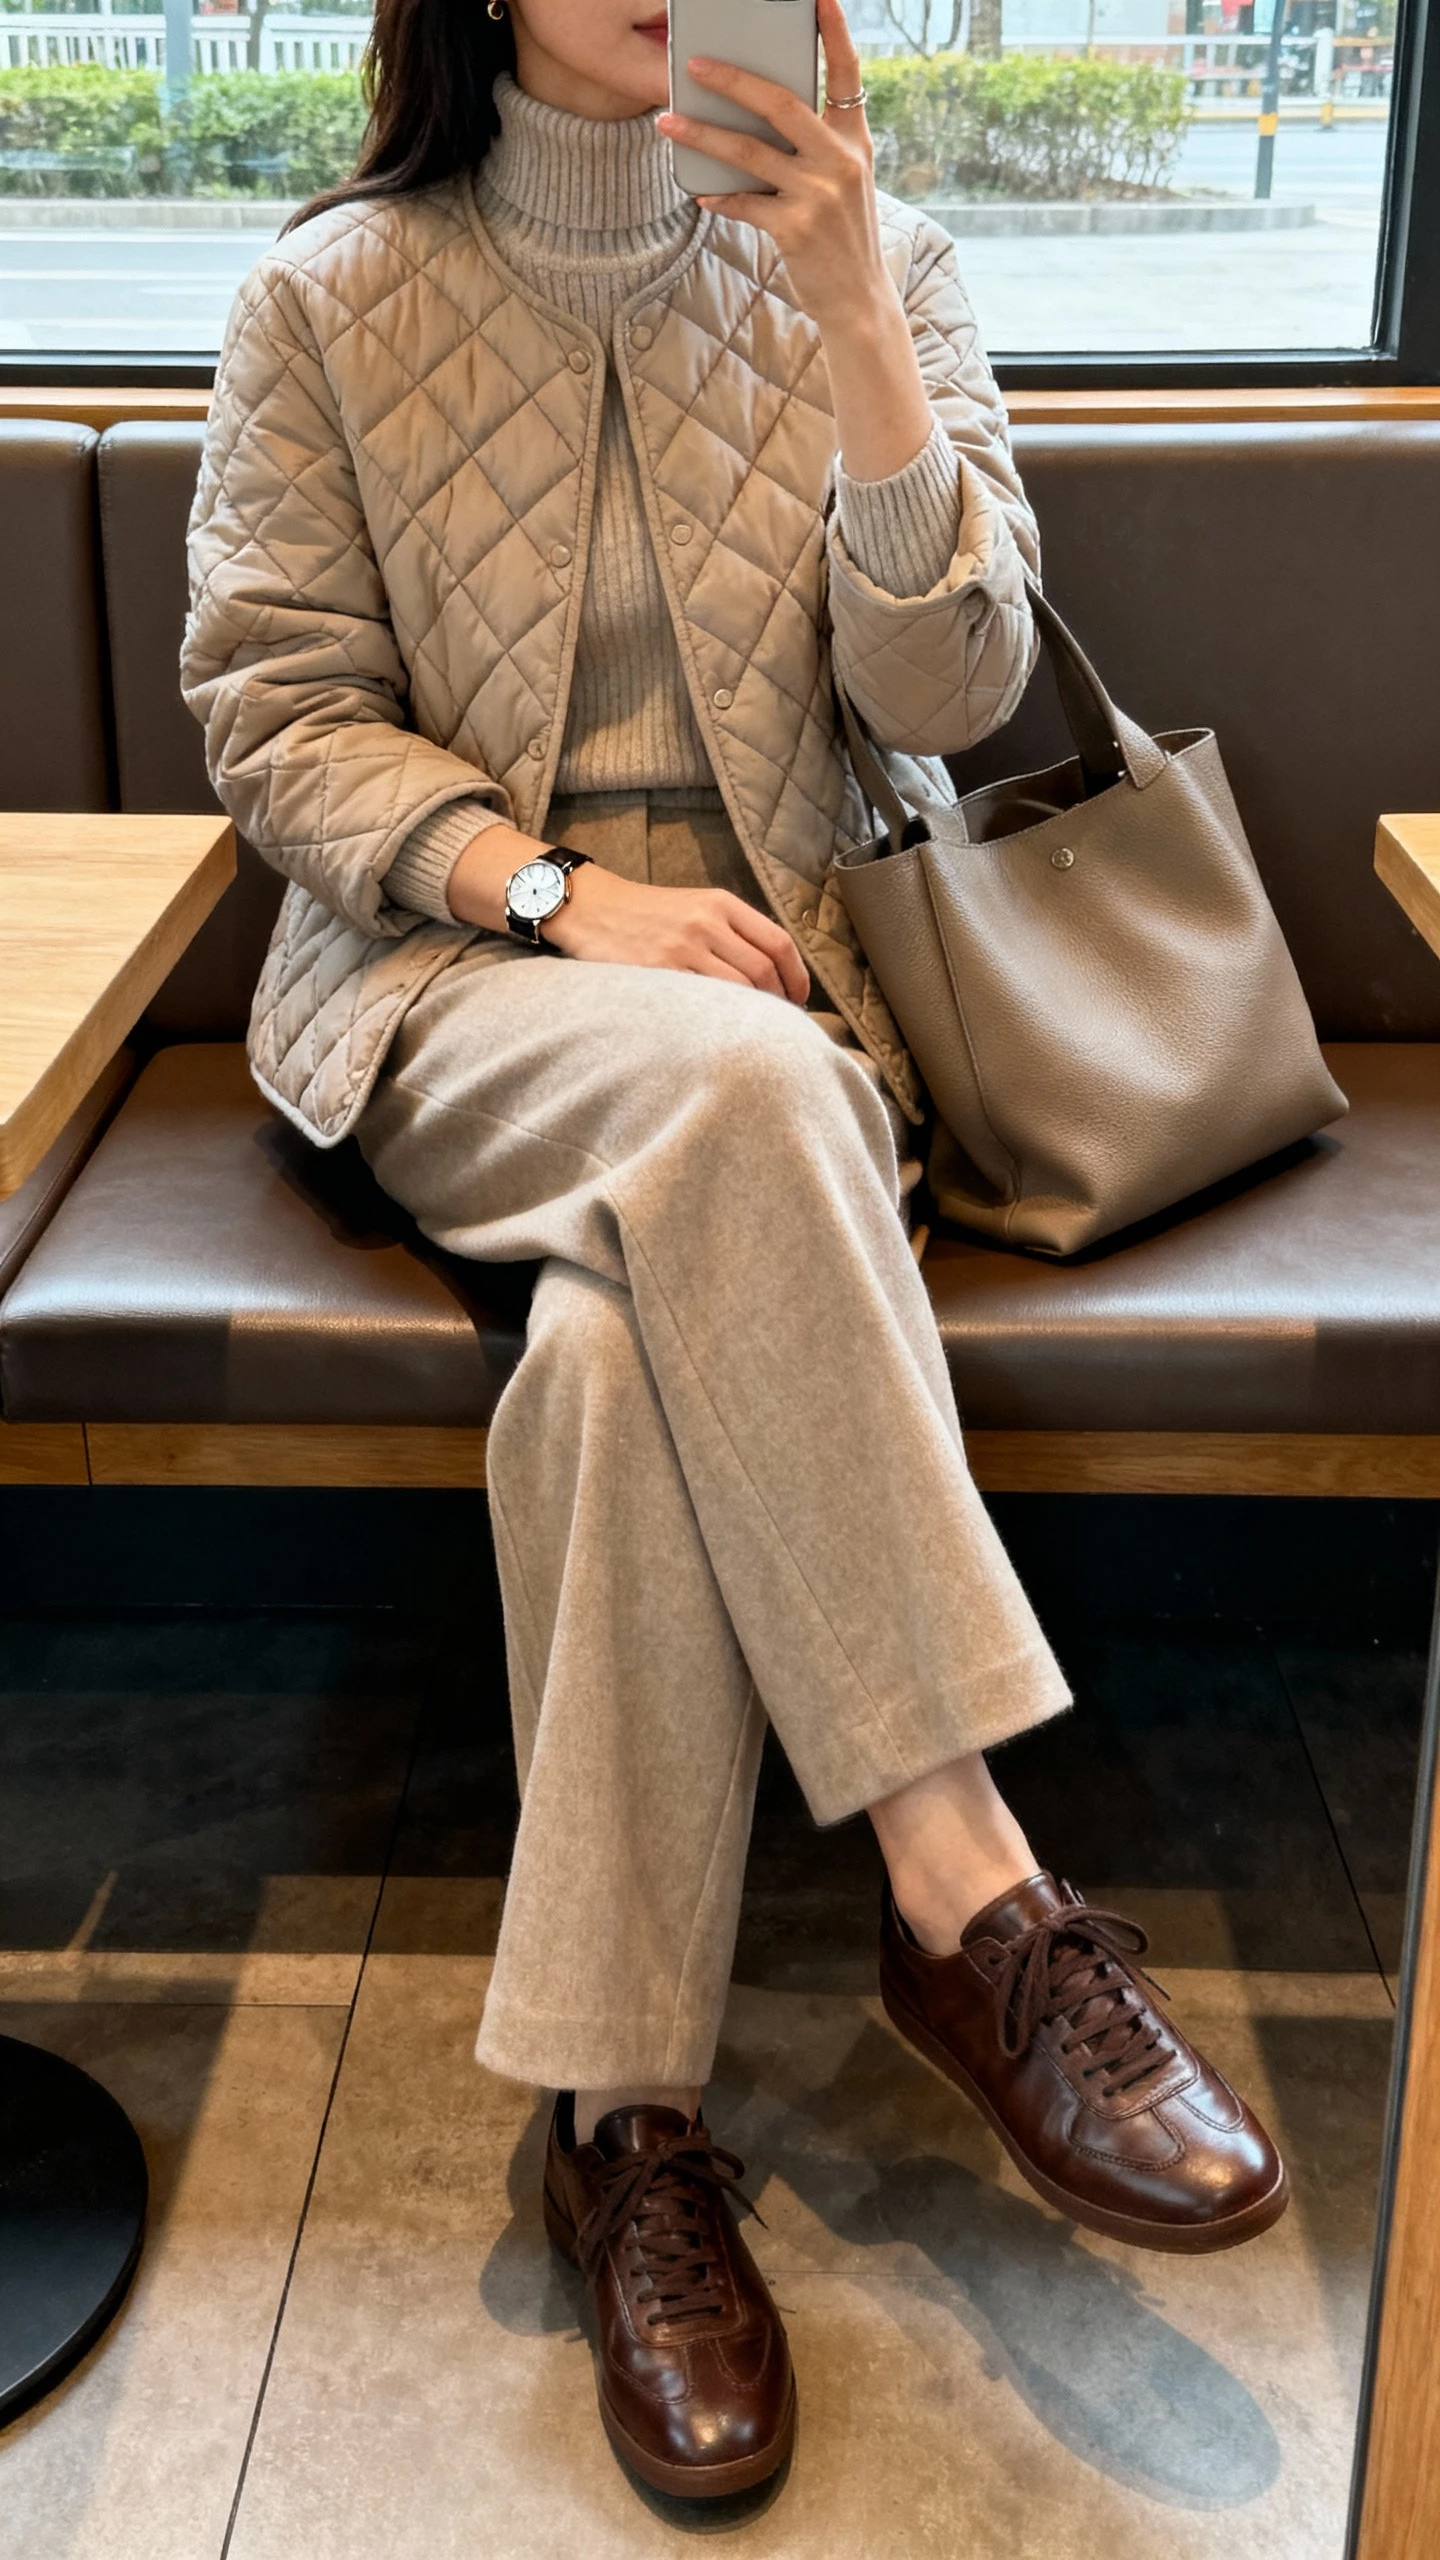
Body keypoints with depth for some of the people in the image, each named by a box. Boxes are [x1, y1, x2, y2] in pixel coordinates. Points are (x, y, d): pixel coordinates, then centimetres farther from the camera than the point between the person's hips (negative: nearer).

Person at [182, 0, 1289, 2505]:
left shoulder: (874, 271, 7)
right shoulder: (328, 301, 5)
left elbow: (951, 688, -3)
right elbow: (273, 712, 0)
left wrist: (855, 313, -15)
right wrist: (560, 889, -16)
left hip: (767, 970, 2)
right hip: (440, 984, -1)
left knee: (631, 1329, -32)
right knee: (729, 1085, -36)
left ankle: (618, 2111, -24)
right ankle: (976, 1899, -31)